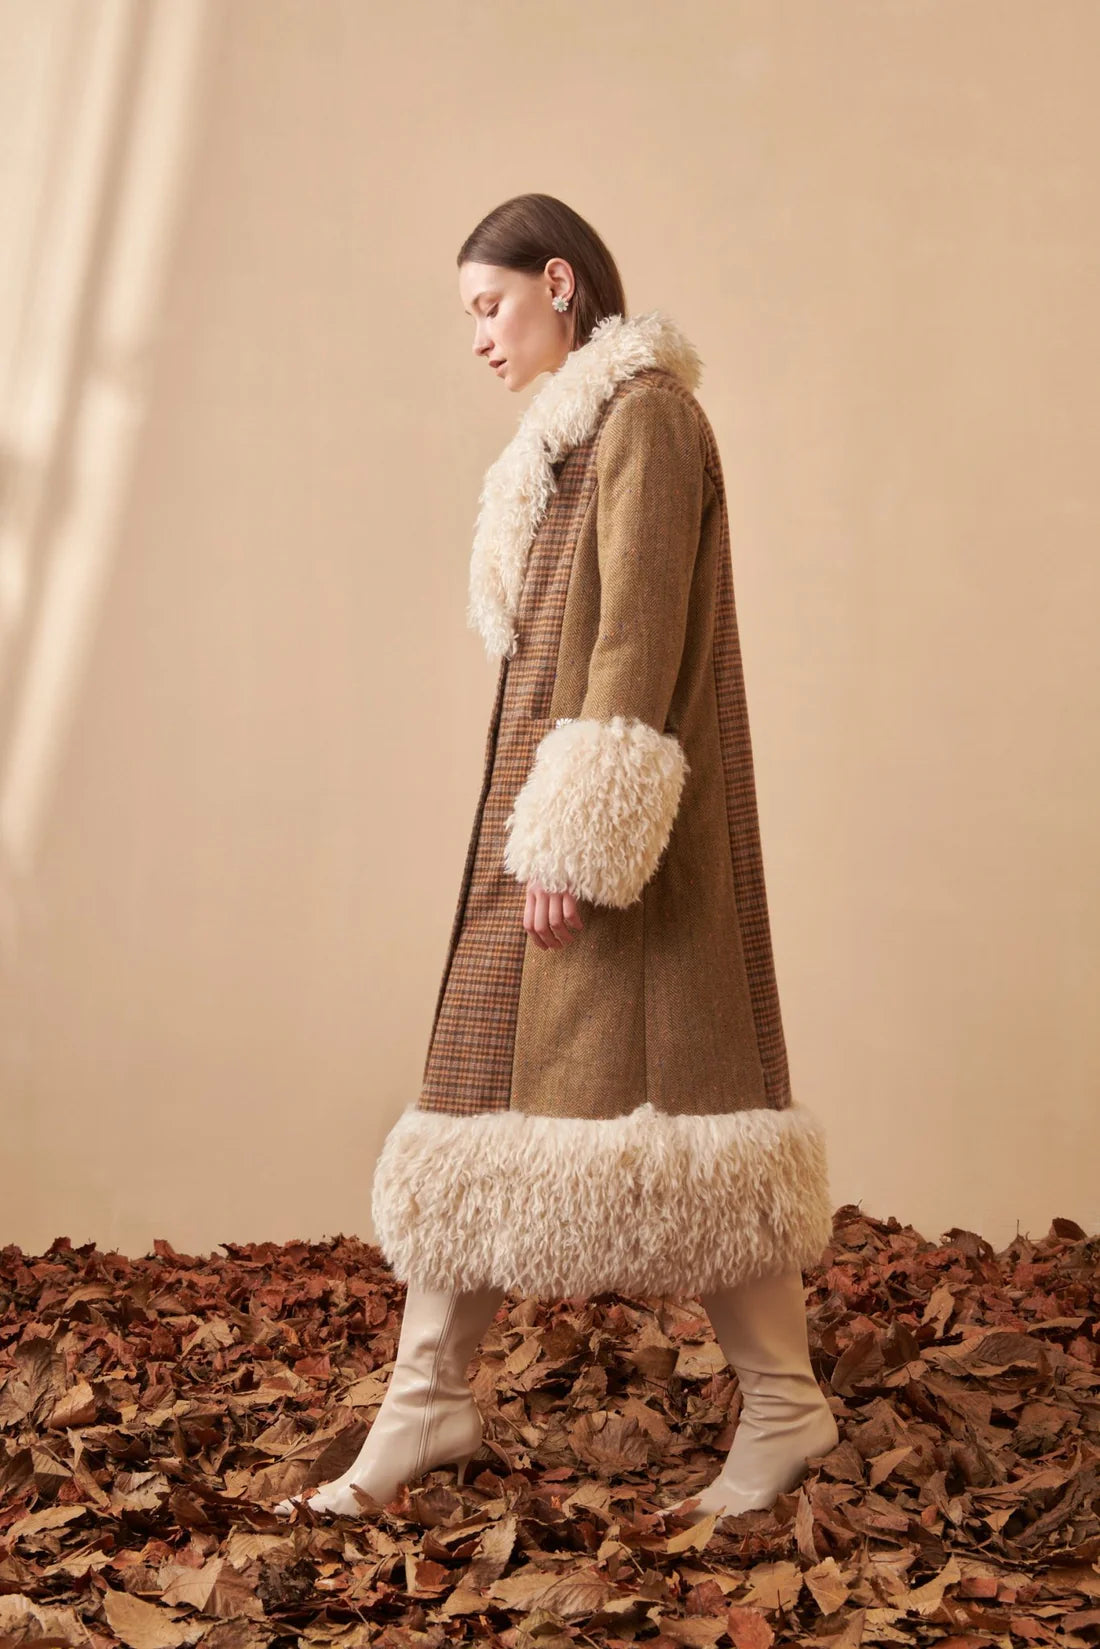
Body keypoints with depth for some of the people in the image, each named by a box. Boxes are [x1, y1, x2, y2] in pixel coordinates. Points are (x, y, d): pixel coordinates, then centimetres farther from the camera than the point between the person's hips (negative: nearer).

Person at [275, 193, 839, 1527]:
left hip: (609, 802, -10)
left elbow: (639, 639, -18)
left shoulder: (644, 411, -10)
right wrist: (535, 828, 18)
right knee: (484, 1070, 8)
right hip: (542, 795, 10)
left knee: (648, 1074, -7)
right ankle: (427, 1405, 13)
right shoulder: (580, 428, 19)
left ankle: (783, 1404, 3)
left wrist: (577, 838, -23)